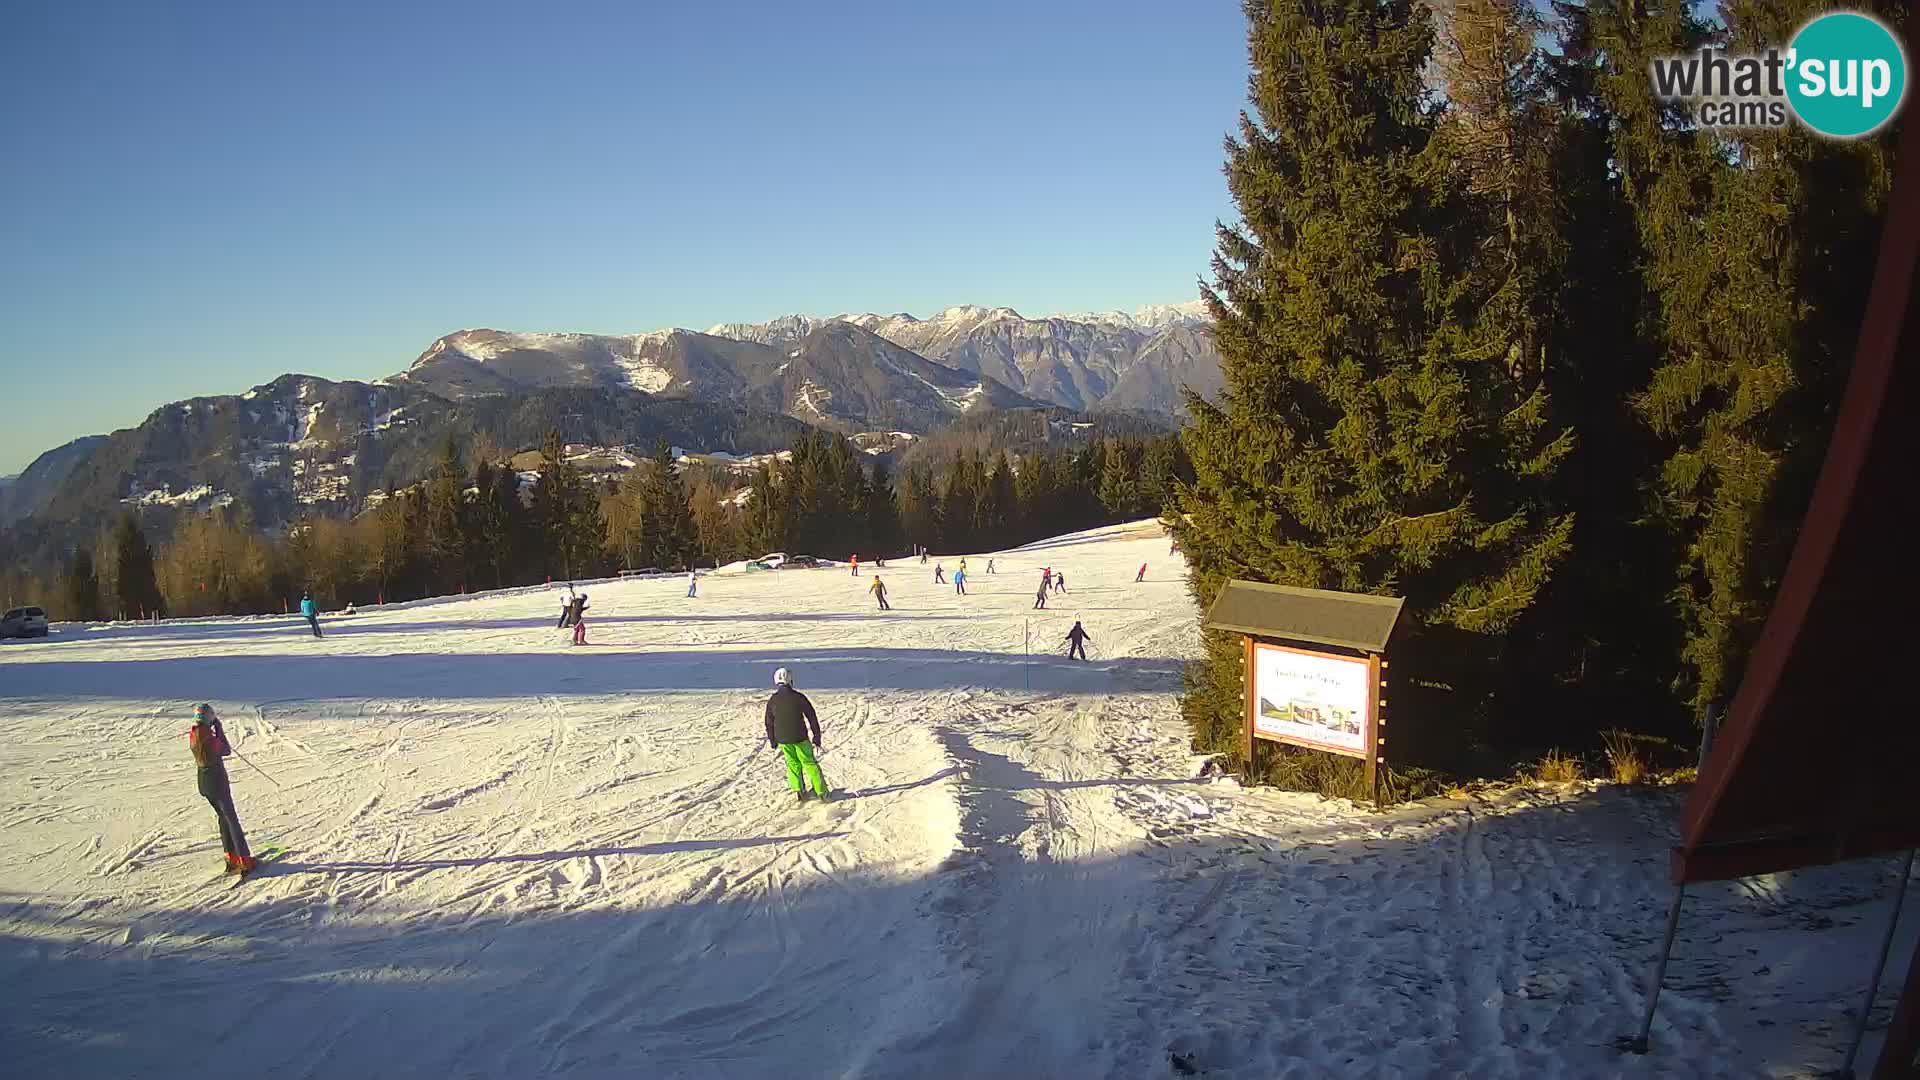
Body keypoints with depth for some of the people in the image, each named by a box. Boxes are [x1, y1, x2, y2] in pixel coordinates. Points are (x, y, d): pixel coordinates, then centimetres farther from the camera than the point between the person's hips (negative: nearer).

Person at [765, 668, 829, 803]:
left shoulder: (772, 701, -2)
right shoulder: (799, 697, -10)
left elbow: (769, 724, 6)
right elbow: (812, 718, -7)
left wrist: (773, 743, 19)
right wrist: (817, 739, 1)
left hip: (783, 740, 2)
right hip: (800, 738, -2)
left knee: (793, 764, 18)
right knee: (810, 764, 9)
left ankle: (798, 791, 10)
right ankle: (821, 792, 11)